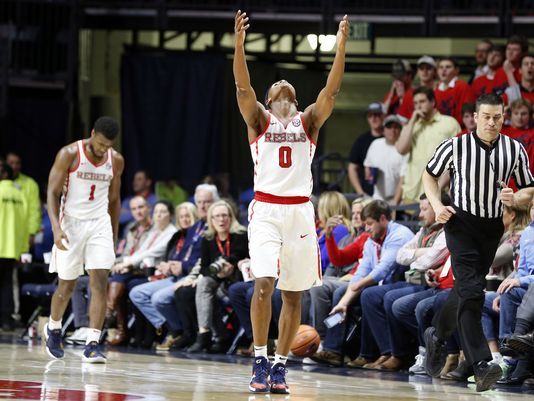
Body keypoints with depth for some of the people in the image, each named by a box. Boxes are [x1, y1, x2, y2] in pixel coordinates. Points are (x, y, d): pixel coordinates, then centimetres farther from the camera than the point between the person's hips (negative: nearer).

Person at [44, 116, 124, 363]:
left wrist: (114, 235, 15)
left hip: (100, 224, 3)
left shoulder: (116, 161, 1)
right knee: (66, 286, 7)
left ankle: (92, 345, -14)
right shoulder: (69, 155, -12)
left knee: (100, 282, -12)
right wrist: (56, 227, -24)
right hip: (71, 223, -3)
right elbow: (52, 193, -11)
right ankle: (53, 328, 36)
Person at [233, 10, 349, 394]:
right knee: (263, 283, -18)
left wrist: (341, 46, -7)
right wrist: (239, 43, -19)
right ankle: (260, 361, -10)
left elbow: (332, 89, 2)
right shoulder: (259, 118, 9)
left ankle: (280, 365, 12)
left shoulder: (308, 121, 13)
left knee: (293, 294, 4)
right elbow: (243, 86, -6)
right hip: (266, 209, -3)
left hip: (300, 211, 3)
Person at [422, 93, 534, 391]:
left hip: (492, 228, 4)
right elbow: (430, 174, 11)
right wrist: (437, 206, -4)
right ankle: (482, 364, -26)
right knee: (471, 291, -19)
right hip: (461, 223, -4)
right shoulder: (455, 146, -5)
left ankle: (438, 336, 42)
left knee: (466, 291, 14)